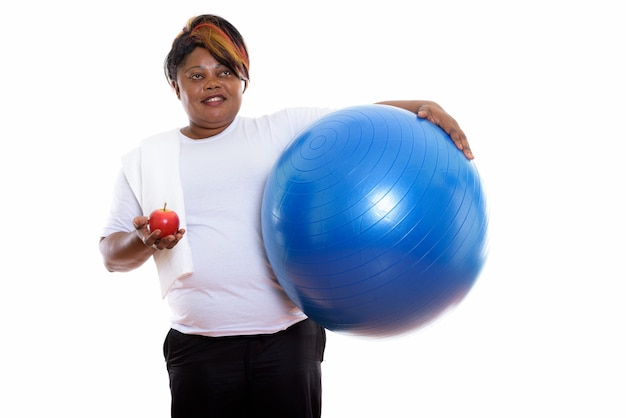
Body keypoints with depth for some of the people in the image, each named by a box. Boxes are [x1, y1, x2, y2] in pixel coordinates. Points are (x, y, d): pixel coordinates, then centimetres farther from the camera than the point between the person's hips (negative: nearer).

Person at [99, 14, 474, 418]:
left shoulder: (282, 131, 7)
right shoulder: (144, 159, 10)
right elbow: (112, 254, 12)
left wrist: (420, 107, -17)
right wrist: (143, 241, -10)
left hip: (288, 339, 0)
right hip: (199, 350, 1)